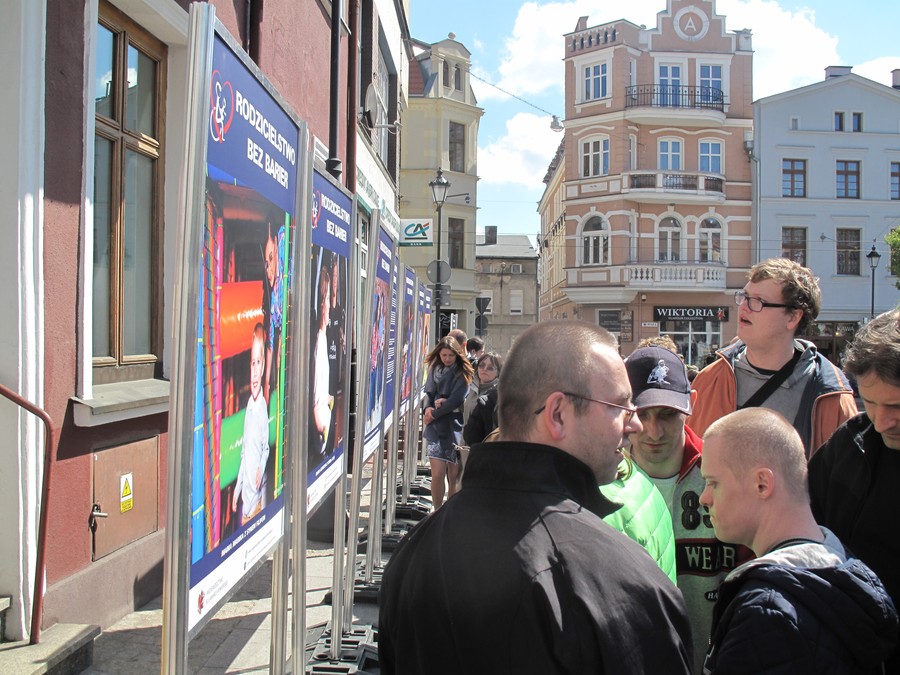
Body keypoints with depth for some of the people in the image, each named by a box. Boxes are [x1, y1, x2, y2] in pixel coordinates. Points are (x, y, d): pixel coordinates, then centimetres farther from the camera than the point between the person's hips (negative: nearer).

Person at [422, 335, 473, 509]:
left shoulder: (462, 373, -2)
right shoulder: (434, 369, 12)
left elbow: (456, 399, -10)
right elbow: (428, 392, 13)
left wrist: (434, 414, -6)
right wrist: (428, 408, -8)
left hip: (454, 426, -2)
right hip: (435, 427, 2)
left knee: (454, 475, 3)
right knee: (437, 474, -7)